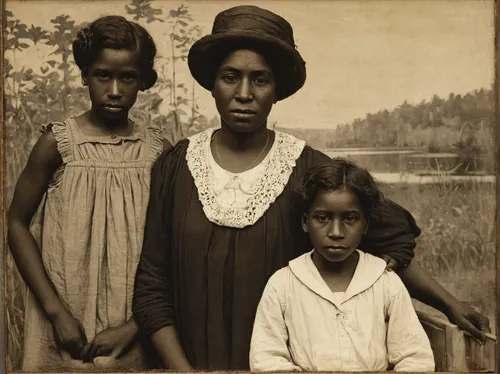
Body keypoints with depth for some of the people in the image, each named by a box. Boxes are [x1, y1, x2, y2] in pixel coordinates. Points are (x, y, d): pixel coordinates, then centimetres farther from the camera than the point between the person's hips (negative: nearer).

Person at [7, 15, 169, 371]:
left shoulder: (157, 151, -5)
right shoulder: (58, 143, -8)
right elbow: (18, 223, -5)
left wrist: (136, 325, -10)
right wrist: (56, 312, -11)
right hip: (66, 328, -1)